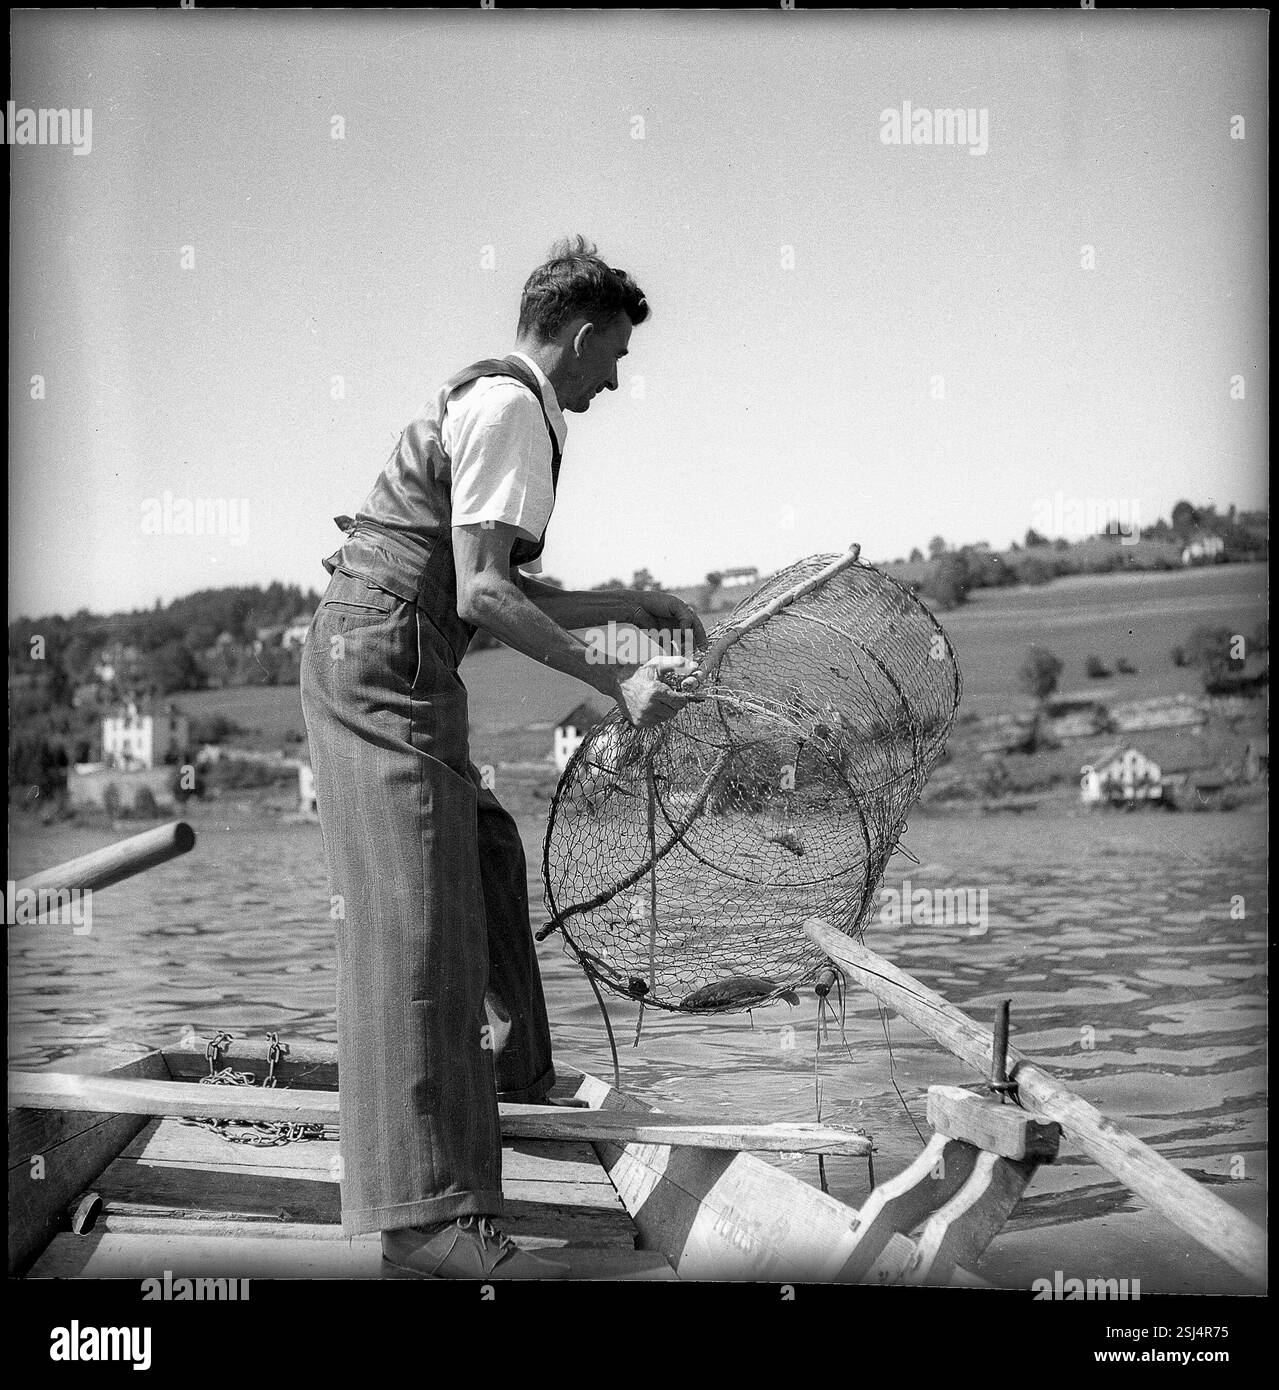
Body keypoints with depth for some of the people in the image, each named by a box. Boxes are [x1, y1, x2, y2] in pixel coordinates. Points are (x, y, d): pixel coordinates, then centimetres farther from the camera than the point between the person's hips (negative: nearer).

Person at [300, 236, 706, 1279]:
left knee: (485, 855, 24)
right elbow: (481, 593, -20)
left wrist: (632, 605, 25)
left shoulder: (492, 399, 21)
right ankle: (430, 1218, -15)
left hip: (378, 662, 11)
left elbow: (508, 587, 25)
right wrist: (615, 682, -18)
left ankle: (509, 1074, 43)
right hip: (383, 659, -11)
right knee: (420, 921, -14)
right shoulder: (510, 406, -11)